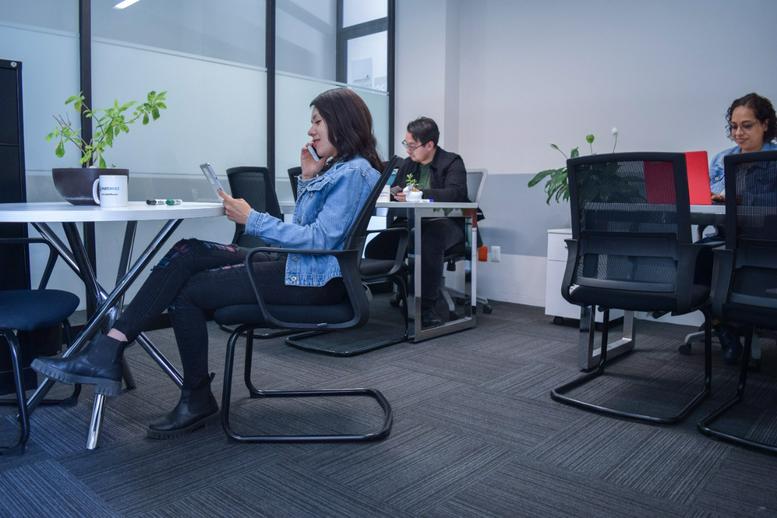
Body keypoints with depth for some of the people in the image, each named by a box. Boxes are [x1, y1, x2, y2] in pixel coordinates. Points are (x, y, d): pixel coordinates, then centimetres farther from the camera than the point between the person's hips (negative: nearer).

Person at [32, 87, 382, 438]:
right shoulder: (336, 168, 18)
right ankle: (107, 352, -9)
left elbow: (321, 239, -22)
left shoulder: (354, 171, -12)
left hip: (315, 280, -9)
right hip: (298, 266, 9)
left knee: (185, 291, -7)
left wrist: (252, 220, -19)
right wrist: (308, 179, 8)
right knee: (187, 254, -5)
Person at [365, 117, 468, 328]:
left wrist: (419, 193, -30)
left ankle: (427, 308, -30)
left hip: (443, 223, -5)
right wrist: (394, 192, -3)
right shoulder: (408, 164, 19)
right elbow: (393, 191, 23)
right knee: (374, 248, -21)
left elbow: (455, 193, -18)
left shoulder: (452, 162, 0)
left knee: (429, 244, -41)